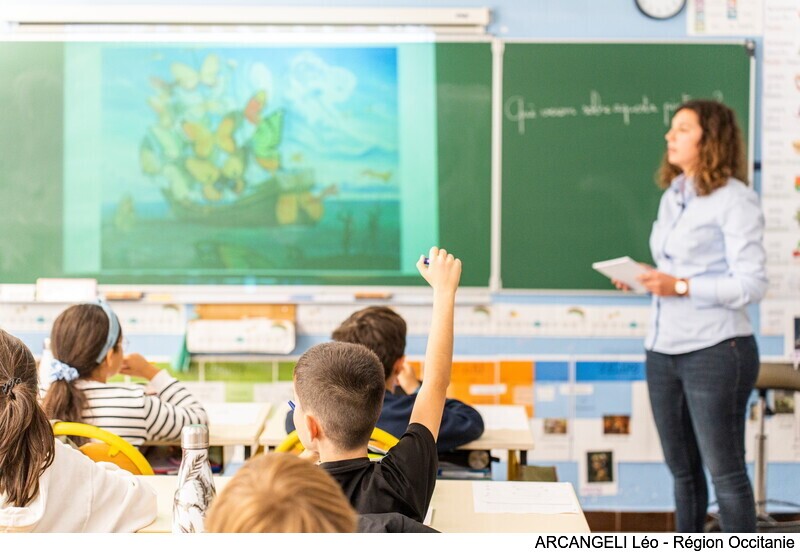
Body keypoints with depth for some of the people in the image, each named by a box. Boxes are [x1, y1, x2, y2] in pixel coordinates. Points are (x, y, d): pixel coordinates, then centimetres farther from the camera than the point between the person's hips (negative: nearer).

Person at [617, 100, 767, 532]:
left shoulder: (734, 200, -10)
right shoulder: (672, 197, 15)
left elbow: (751, 285, -15)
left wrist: (680, 286, -21)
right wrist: (642, 280, 2)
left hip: (715, 351, -8)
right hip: (663, 351, 8)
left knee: (725, 472, -2)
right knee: (683, 471, 15)